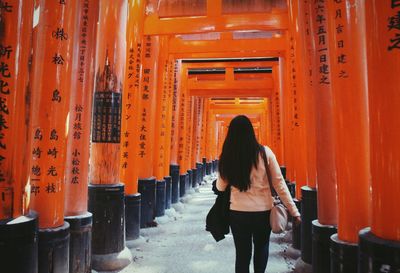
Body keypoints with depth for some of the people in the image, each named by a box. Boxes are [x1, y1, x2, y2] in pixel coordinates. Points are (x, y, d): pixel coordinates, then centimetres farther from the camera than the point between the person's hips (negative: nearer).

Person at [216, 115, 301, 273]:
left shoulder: (227, 156, -7)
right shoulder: (265, 152, -8)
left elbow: (220, 187, 2)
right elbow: (279, 183, -6)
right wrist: (294, 210, 0)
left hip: (238, 212, 0)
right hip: (263, 211, 0)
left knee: (242, 253, 15)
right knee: (261, 248, 26)